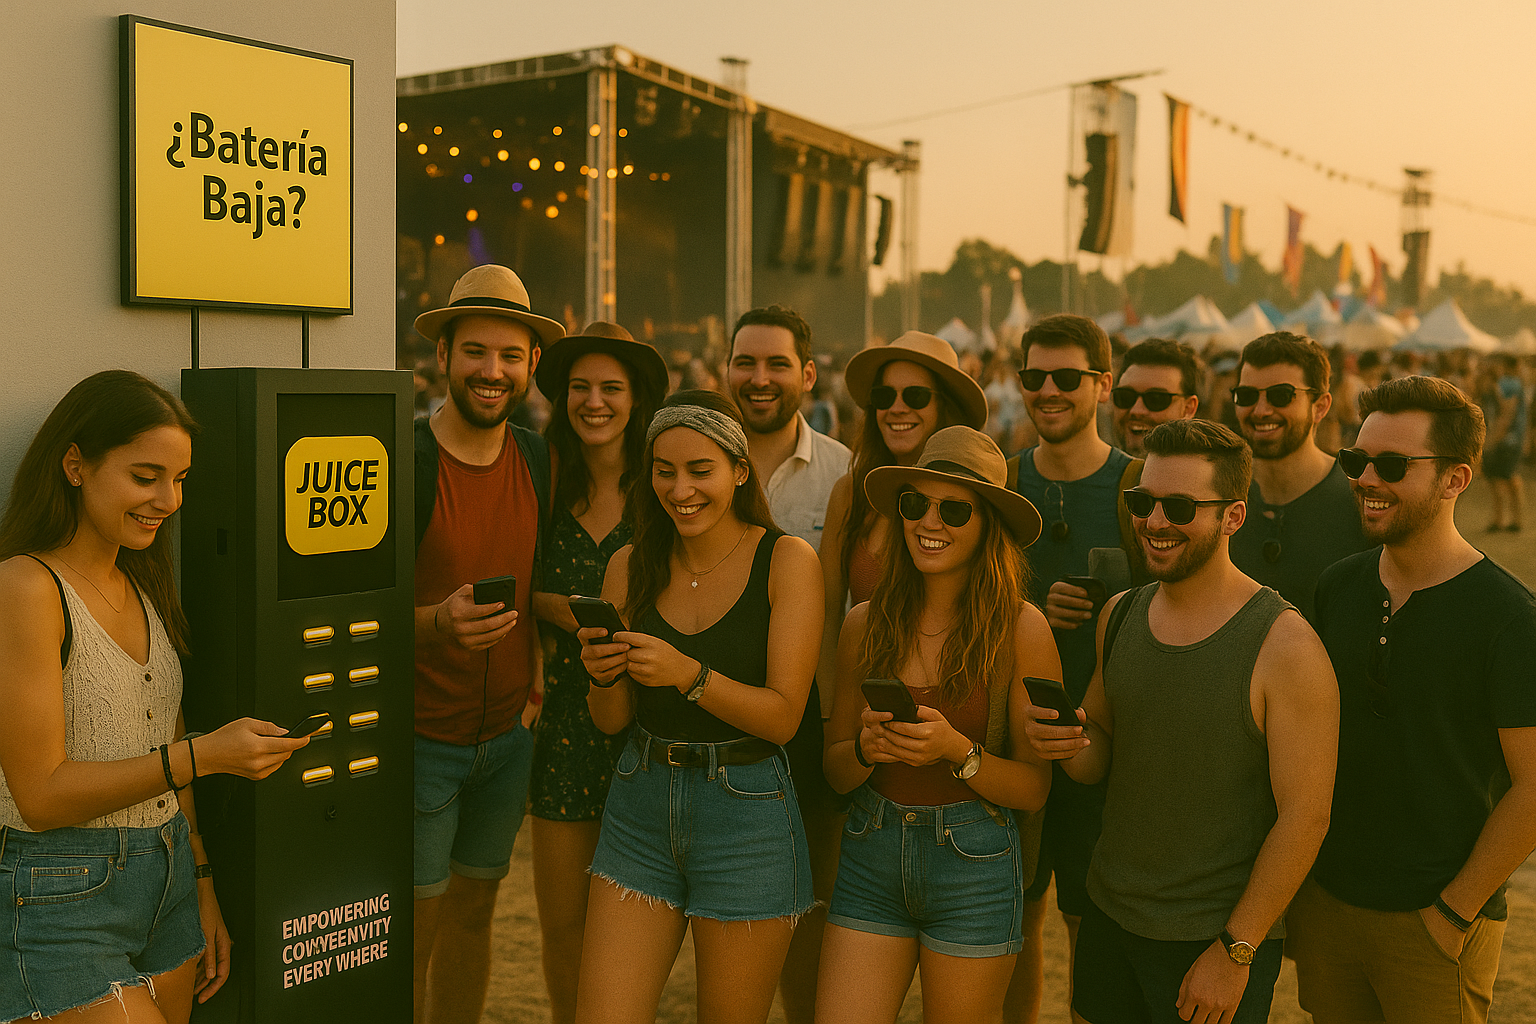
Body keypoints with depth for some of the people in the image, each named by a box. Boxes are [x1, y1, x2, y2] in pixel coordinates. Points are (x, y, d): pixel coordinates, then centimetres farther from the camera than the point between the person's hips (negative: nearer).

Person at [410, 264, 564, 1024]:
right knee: (412, 936, 3)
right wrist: (437, 622, -32)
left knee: (473, 914, 18)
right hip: (418, 738, -5)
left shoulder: (538, 460, 2)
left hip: (507, 736, 6)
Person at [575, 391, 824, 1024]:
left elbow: (782, 717, -11)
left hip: (747, 812, -3)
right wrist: (605, 676, -15)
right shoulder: (631, 566, 4)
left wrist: (688, 674, -25)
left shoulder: (787, 560, -7)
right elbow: (613, 721, 7)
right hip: (640, 808, 3)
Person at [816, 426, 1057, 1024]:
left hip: (974, 864, -2)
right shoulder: (866, 626, 0)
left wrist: (956, 750, -23)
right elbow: (835, 768, 7)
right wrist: (866, 748, -14)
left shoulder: (1022, 628, -9)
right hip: (871, 855, 3)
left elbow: (1034, 789, -7)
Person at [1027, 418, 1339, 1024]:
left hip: (1217, 936, -5)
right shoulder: (1120, 615, 2)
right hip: (1108, 916, 5)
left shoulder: (1284, 645, -17)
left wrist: (1234, 951, -14)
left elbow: (1303, 818, -16)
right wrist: (1070, 745, -11)